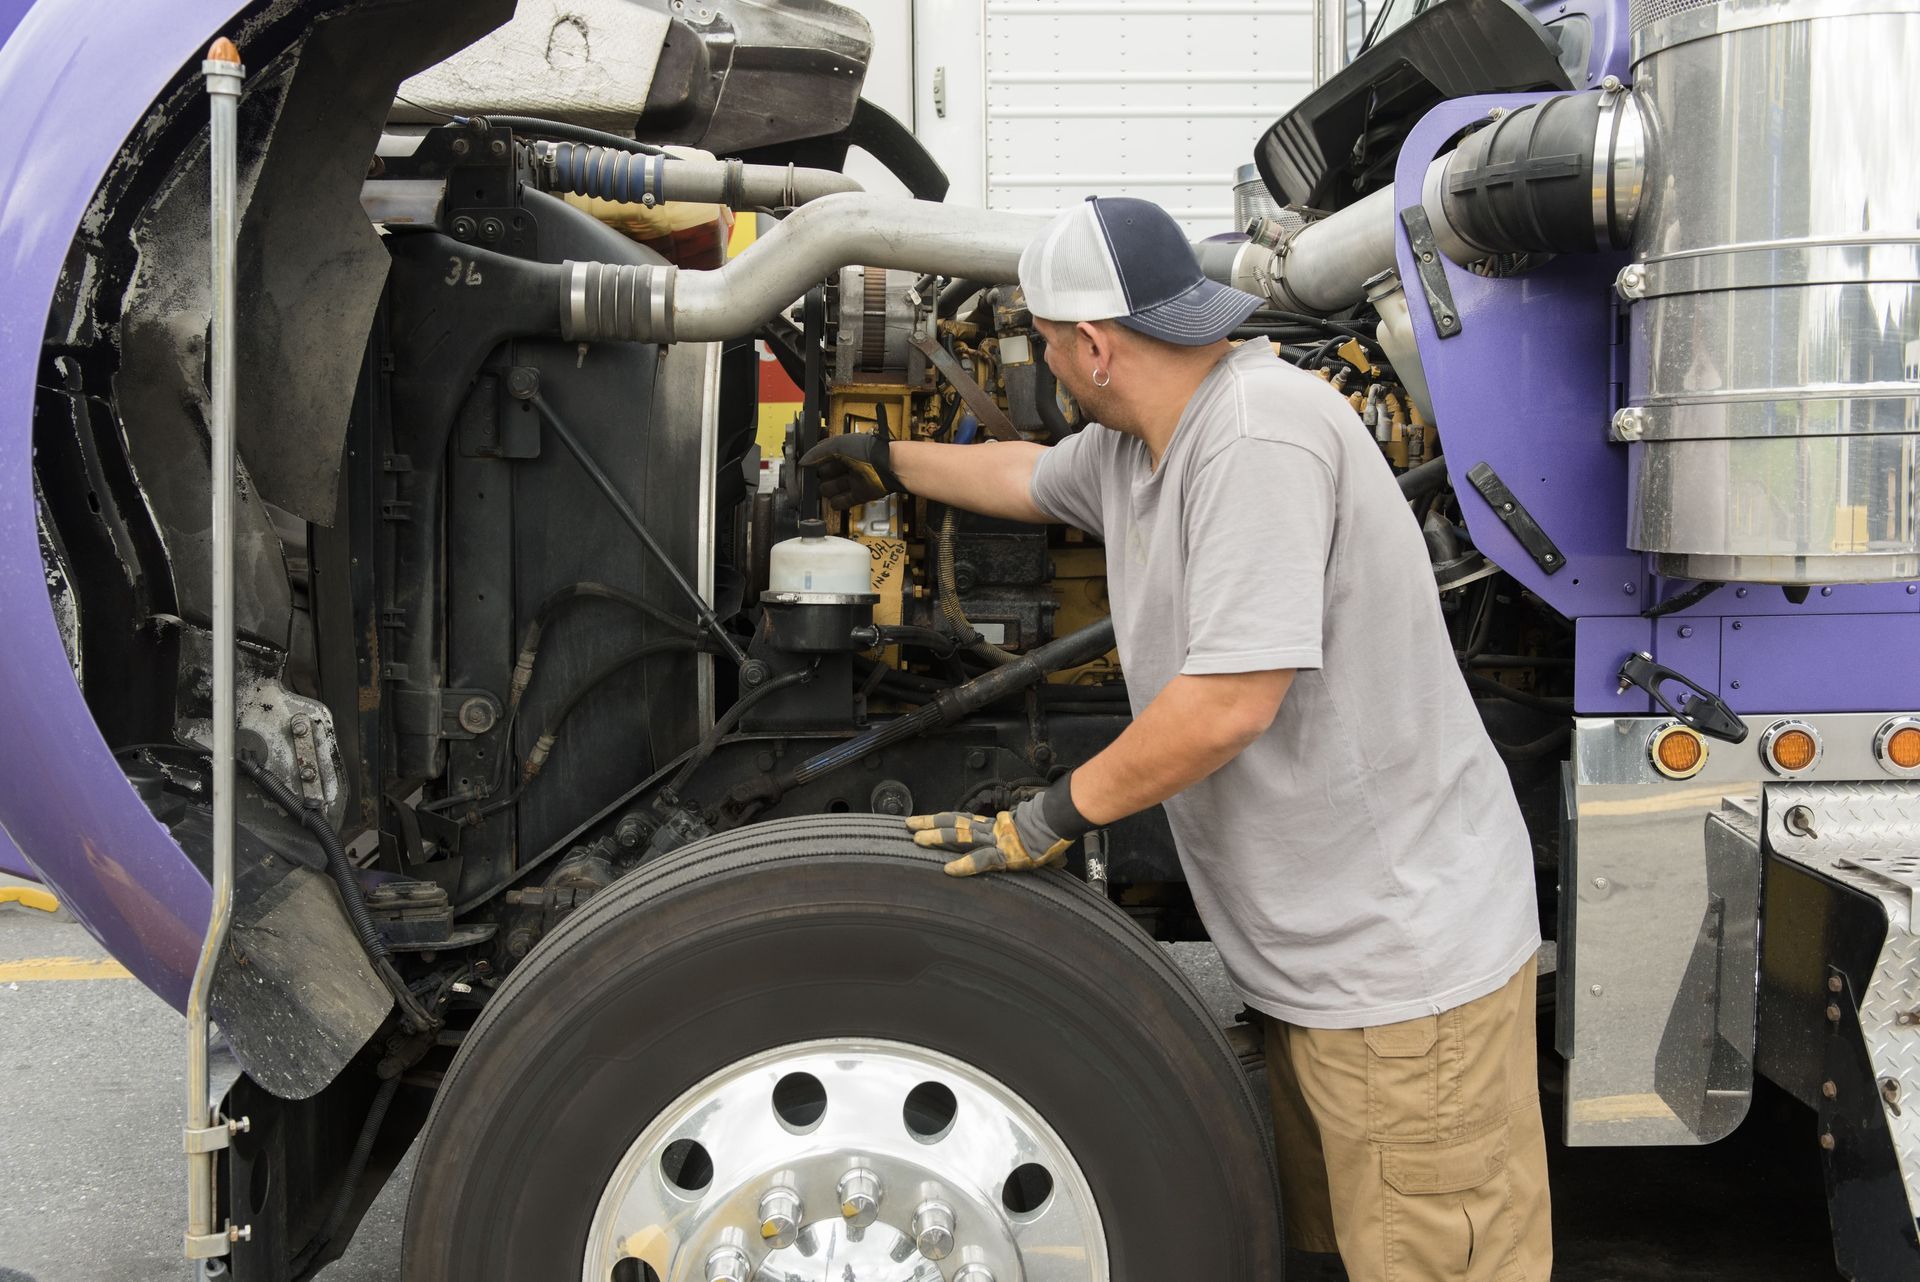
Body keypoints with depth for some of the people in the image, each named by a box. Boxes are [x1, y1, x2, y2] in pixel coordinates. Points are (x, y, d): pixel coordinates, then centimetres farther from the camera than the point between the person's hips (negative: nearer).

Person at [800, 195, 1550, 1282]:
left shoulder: (1261, 431, -24)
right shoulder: (1131, 439, 8)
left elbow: (1230, 701, -28)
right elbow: (1029, 475, 32)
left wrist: (1058, 815, -16)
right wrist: (887, 461, 46)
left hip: (1407, 962, -10)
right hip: (1317, 950, 10)